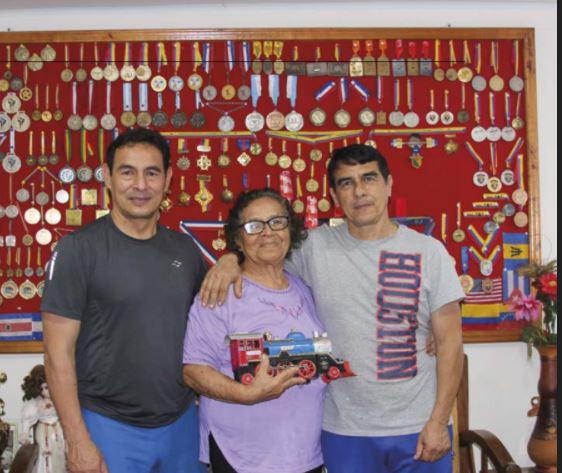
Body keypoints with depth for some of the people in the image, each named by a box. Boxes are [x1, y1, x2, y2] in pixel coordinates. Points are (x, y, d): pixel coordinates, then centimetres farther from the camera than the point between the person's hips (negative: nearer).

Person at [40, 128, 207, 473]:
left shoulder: (184, 248, 3)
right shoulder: (78, 248, -10)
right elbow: (58, 352, -11)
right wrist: (78, 442, -13)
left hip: (182, 421, 5)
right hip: (110, 427, -4)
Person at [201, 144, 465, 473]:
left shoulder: (429, 251, -3)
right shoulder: (316, 247, -1)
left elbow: (449, 341, -3)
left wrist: (439, 421, -7)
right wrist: (231, 259, -8)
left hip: (417, 429, 0)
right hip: (344, 430, 1)